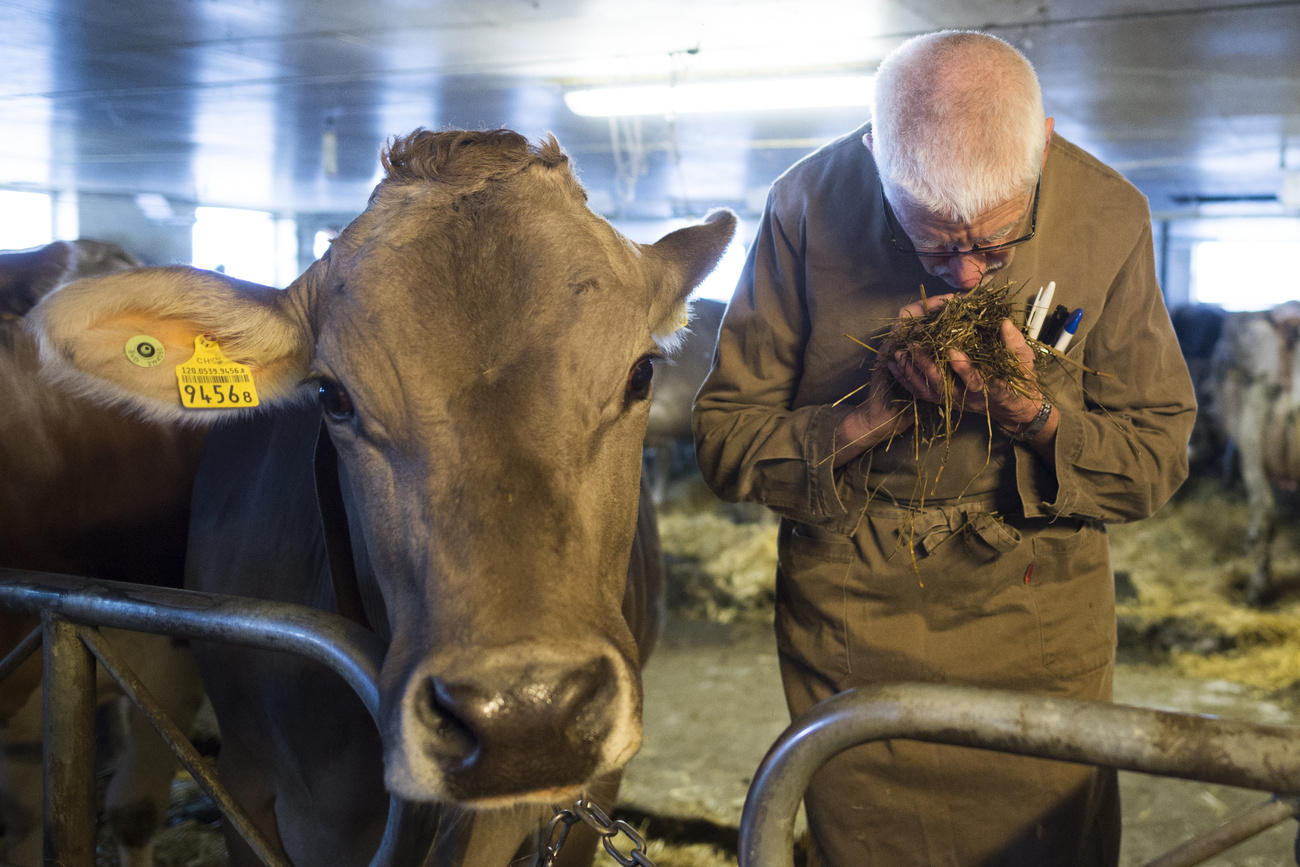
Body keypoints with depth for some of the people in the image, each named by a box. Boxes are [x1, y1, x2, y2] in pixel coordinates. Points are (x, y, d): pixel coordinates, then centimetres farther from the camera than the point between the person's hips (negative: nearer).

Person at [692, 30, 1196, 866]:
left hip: (1040, 631, 1)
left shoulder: (1108, 217, -13)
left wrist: (1033, 415, -23)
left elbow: (1159, 458, -4)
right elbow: (724, 437, -11)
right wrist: (876, 414, -26)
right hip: (850, 627, 0)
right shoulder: (808, 207, -16)